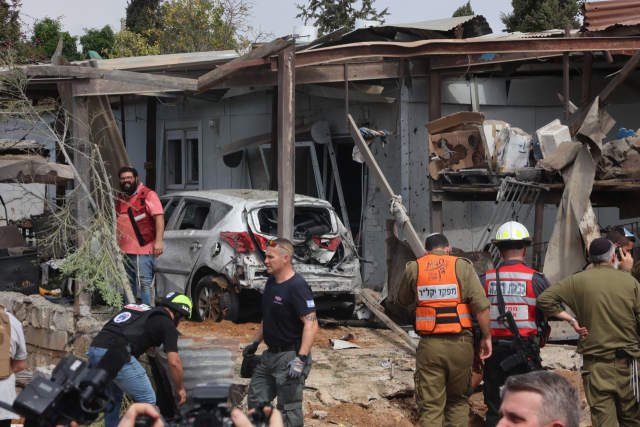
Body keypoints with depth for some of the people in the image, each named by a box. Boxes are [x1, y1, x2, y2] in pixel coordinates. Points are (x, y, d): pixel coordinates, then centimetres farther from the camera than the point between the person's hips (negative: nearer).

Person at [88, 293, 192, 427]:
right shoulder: (167, 324, 8)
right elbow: (174, 362, 3)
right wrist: (180, 388, 17)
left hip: (93, 350, 8)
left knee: (114, 396, 29)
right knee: (147, 401, 5)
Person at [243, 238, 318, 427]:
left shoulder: (297, 287, -20)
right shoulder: (271, 282, 9)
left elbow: (311, 324, -26)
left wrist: (301, 359, -32)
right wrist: (255, 342, 22)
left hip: (290, 356, -10)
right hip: (270, 354, 10)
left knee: (289, 409, -3)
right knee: (255, 401, 17)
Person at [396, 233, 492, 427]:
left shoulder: (414, 268, 5)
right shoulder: (462, 266, 0)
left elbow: (403, 300, 21)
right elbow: (481, 304, -7)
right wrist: (486, 337, 0)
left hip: (430, 344, 0)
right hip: (460, 343, 0)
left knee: (430, 406, 3)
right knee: (458, 401, 16)